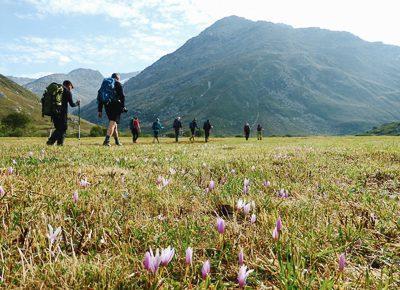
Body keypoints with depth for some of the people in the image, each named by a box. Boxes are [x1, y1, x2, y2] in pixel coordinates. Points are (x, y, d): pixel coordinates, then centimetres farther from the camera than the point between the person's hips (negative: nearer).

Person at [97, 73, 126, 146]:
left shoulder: (104, 83, 23)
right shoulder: (117, 83, 6)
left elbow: (99, 97, 18)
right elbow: (122, 96, -7)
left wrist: (99, 110, 18)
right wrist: (123, 106, -5)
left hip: (107, 106, 6)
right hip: (115, 105, -6)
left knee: (113, 122, 17)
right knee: (113, 122, -10)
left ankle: (117, 141, 24)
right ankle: (107, 140, -23)